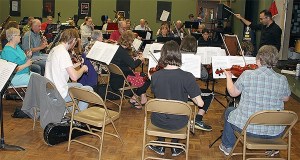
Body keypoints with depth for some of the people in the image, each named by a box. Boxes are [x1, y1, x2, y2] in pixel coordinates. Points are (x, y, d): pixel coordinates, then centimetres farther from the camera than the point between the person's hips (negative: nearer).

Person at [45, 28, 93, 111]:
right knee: (89, 89, 2)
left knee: (79, 85, 27)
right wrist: (83, 69, -8)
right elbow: (74, 77, -27)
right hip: (59, 95, -10)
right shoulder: (63, 52, -22)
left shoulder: (54, 49, 7)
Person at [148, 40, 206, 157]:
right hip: (179, 123, -1)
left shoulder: (155, 76, -16)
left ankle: (160, 146, 39)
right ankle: (175, 147, 37)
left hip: (158, 121, 1)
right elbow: (200, 103, -16)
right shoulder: (187, 77, -21)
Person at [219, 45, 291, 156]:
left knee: (229, 111, 30)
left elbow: (233, 93, 0)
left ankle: (227, 146, 41)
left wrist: (228, 77, 17)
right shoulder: (282, 79, -10)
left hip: (248, 127, -2)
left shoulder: (247, 75, -15)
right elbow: (286, 99, 9)